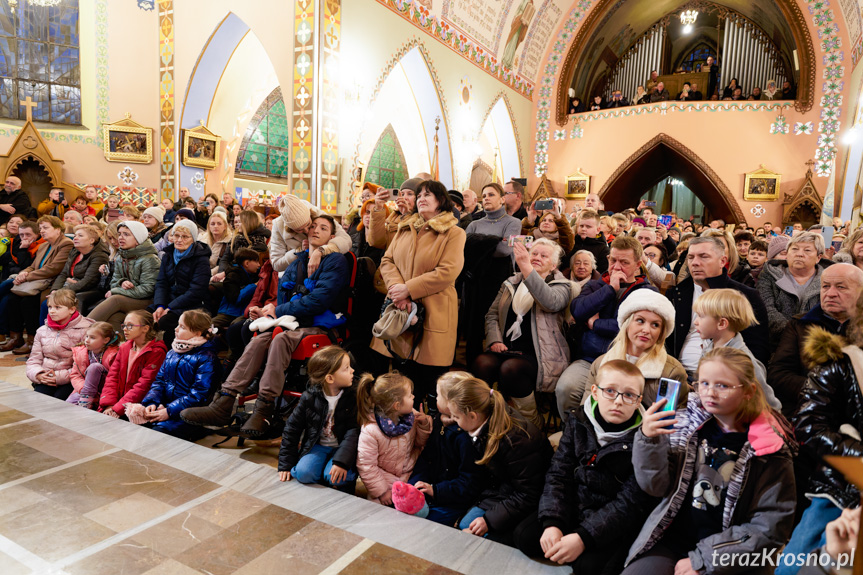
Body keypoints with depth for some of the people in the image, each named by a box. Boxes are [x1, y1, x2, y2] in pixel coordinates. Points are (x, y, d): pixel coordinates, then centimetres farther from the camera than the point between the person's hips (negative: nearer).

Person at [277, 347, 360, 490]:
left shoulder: (353, 396, -10)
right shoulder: (309, 397, -8)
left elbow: (355, 430, -15)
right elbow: (292, 429, 0)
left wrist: (341, 461, -27)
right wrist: (285, 465, -1)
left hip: (342, 447, -1)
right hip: (317, 446, 1)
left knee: (332, 476, -26)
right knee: (303, 473, -24)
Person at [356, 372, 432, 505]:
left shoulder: (412, 415, -10)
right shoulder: (370, 431, -26)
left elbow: (420, 443, 5)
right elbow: (366, 466, -16)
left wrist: (424, 426, -15)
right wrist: (381, 491, -11)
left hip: (412, 474, 3)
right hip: (387, 481, -3)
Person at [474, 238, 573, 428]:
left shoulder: (561, 286, 6)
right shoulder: (511, 284, 21)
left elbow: (551, 302, -19)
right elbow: (492, 314, 19)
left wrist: (527, 269, -27)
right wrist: (495, 341, -1)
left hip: (539, 354, -4)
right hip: (506, 349, 4)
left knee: (510, 368, -34)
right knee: (482, 363, -29)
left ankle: (533, 424, -10)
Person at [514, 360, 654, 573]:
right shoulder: (577, 422, -4)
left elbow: (631, 504, -18)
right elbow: (558, 474, -5)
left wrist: (583, 537, -26)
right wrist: (551, 523, -19)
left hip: (615, 523, -3)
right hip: (573, 507, 4)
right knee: (525, 536, -10)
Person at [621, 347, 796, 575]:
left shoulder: (770, 448, -8)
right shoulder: (685, 424, -3)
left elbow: (769, 528, -6)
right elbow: (656, 486, -4)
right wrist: (649, 439, -21)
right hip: (670, 538, 2)